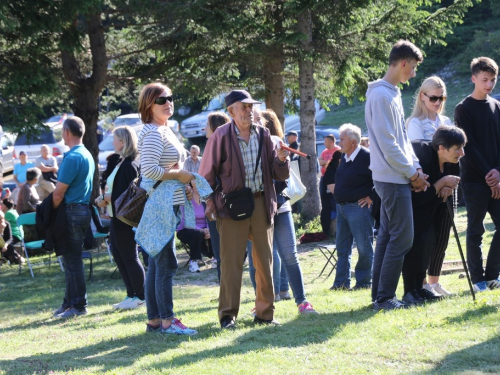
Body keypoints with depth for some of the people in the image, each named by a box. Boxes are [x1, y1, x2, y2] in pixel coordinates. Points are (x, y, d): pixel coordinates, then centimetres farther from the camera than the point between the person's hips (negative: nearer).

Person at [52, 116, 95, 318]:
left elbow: (59, 193, -18)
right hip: (83, 209, 10)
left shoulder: (72, 157, -17)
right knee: (71, 258, 15)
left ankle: (78, 305, 0)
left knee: (72, 260, -4)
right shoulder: (87, 155, 14)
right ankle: (70, 302, 21)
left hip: (72, 211, -10)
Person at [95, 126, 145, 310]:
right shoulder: (122, 163, 14)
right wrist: (105, 198, 0)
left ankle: (140, 297, 6)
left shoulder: (129, 165, -17)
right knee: (119, 256, 14)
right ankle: (131, 295, 20)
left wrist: (105, 198, -12)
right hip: (117, 217, 10)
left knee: (129, 257, -3)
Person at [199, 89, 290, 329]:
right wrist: (214, 205, -5)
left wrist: (281, 160, -10)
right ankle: (227, 315, 3)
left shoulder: (263, 135, 8)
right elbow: (207, 175, 0)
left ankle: (265, 313, 16)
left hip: (261, 203, 4)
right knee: (231, 262, -4)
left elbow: (280, 175, 10)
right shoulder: (221, 136, -4)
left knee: (265, 262, 7)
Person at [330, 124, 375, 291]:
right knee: (342, 247, 10)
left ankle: (364, 281, 6)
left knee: (364, 247, -1)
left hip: (358, 207, -9)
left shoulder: (367, 157, -15)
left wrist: (372, 197, -16)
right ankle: (342, 282, 15)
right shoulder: (343, 158, 11)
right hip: (341, 207, 9)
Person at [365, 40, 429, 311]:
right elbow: (387, 144, -19)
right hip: (393, 178, -10)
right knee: (402, 237, -8)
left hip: (395, 178, 10)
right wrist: (412, 173, -13)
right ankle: (384, 297, -4)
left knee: (388, 235, 11)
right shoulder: (382, 96, -16)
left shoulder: (392, 94, 16)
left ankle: (380, 295, 16)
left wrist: (416, 167, 6)